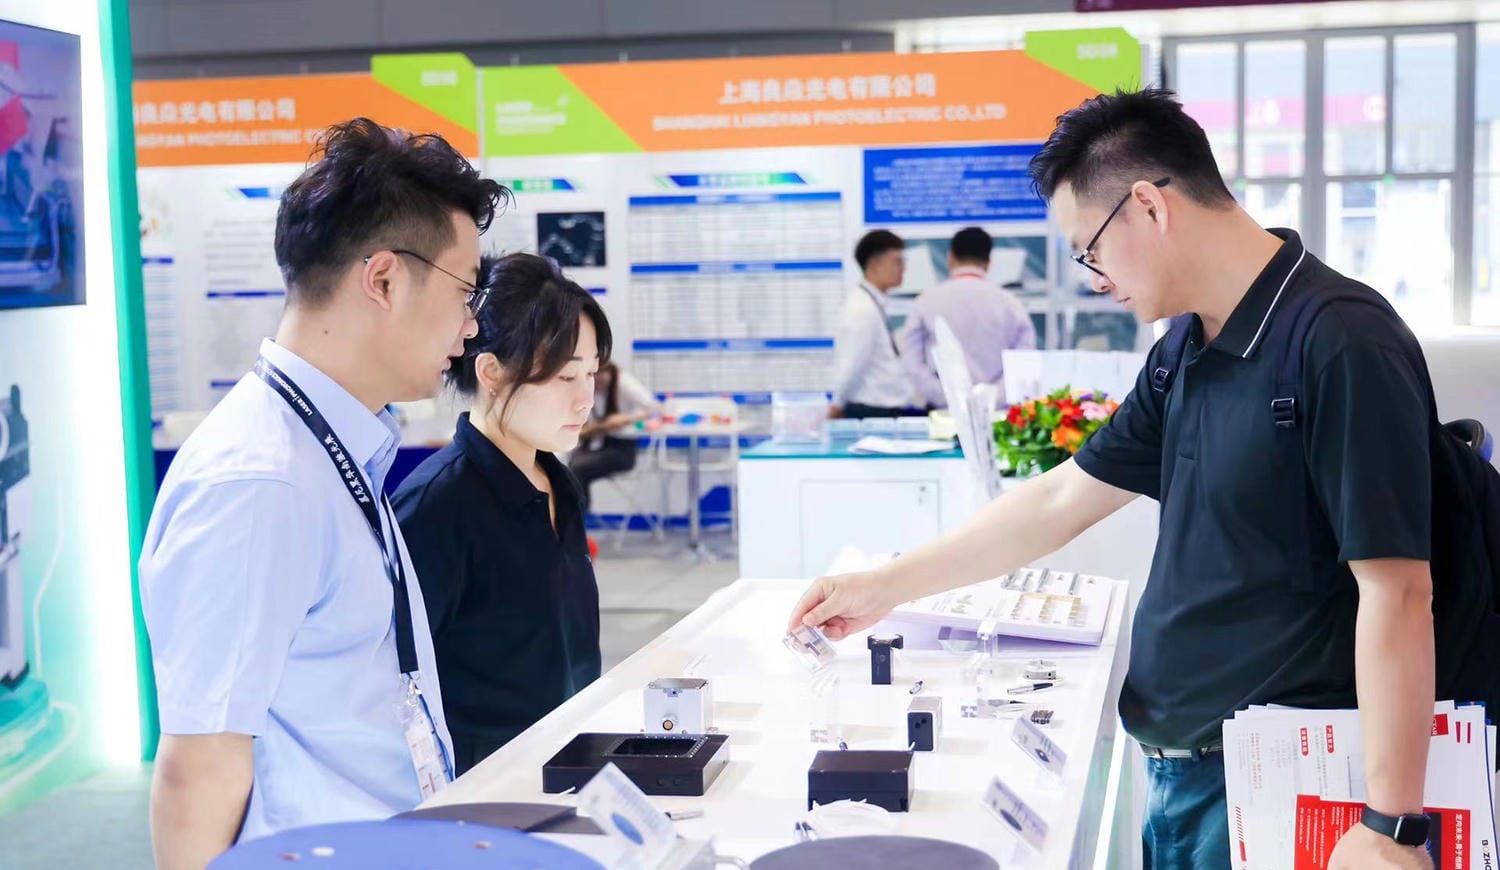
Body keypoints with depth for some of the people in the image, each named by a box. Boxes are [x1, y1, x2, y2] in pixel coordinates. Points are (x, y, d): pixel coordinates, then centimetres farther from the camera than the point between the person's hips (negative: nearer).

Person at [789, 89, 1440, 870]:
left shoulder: (1341, 345, -18)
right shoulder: (1185, 354, 7)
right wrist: (886, 588, 18)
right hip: (1177, 773, 8)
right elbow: (1062, 500, 15)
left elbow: (1397, 594, -21)